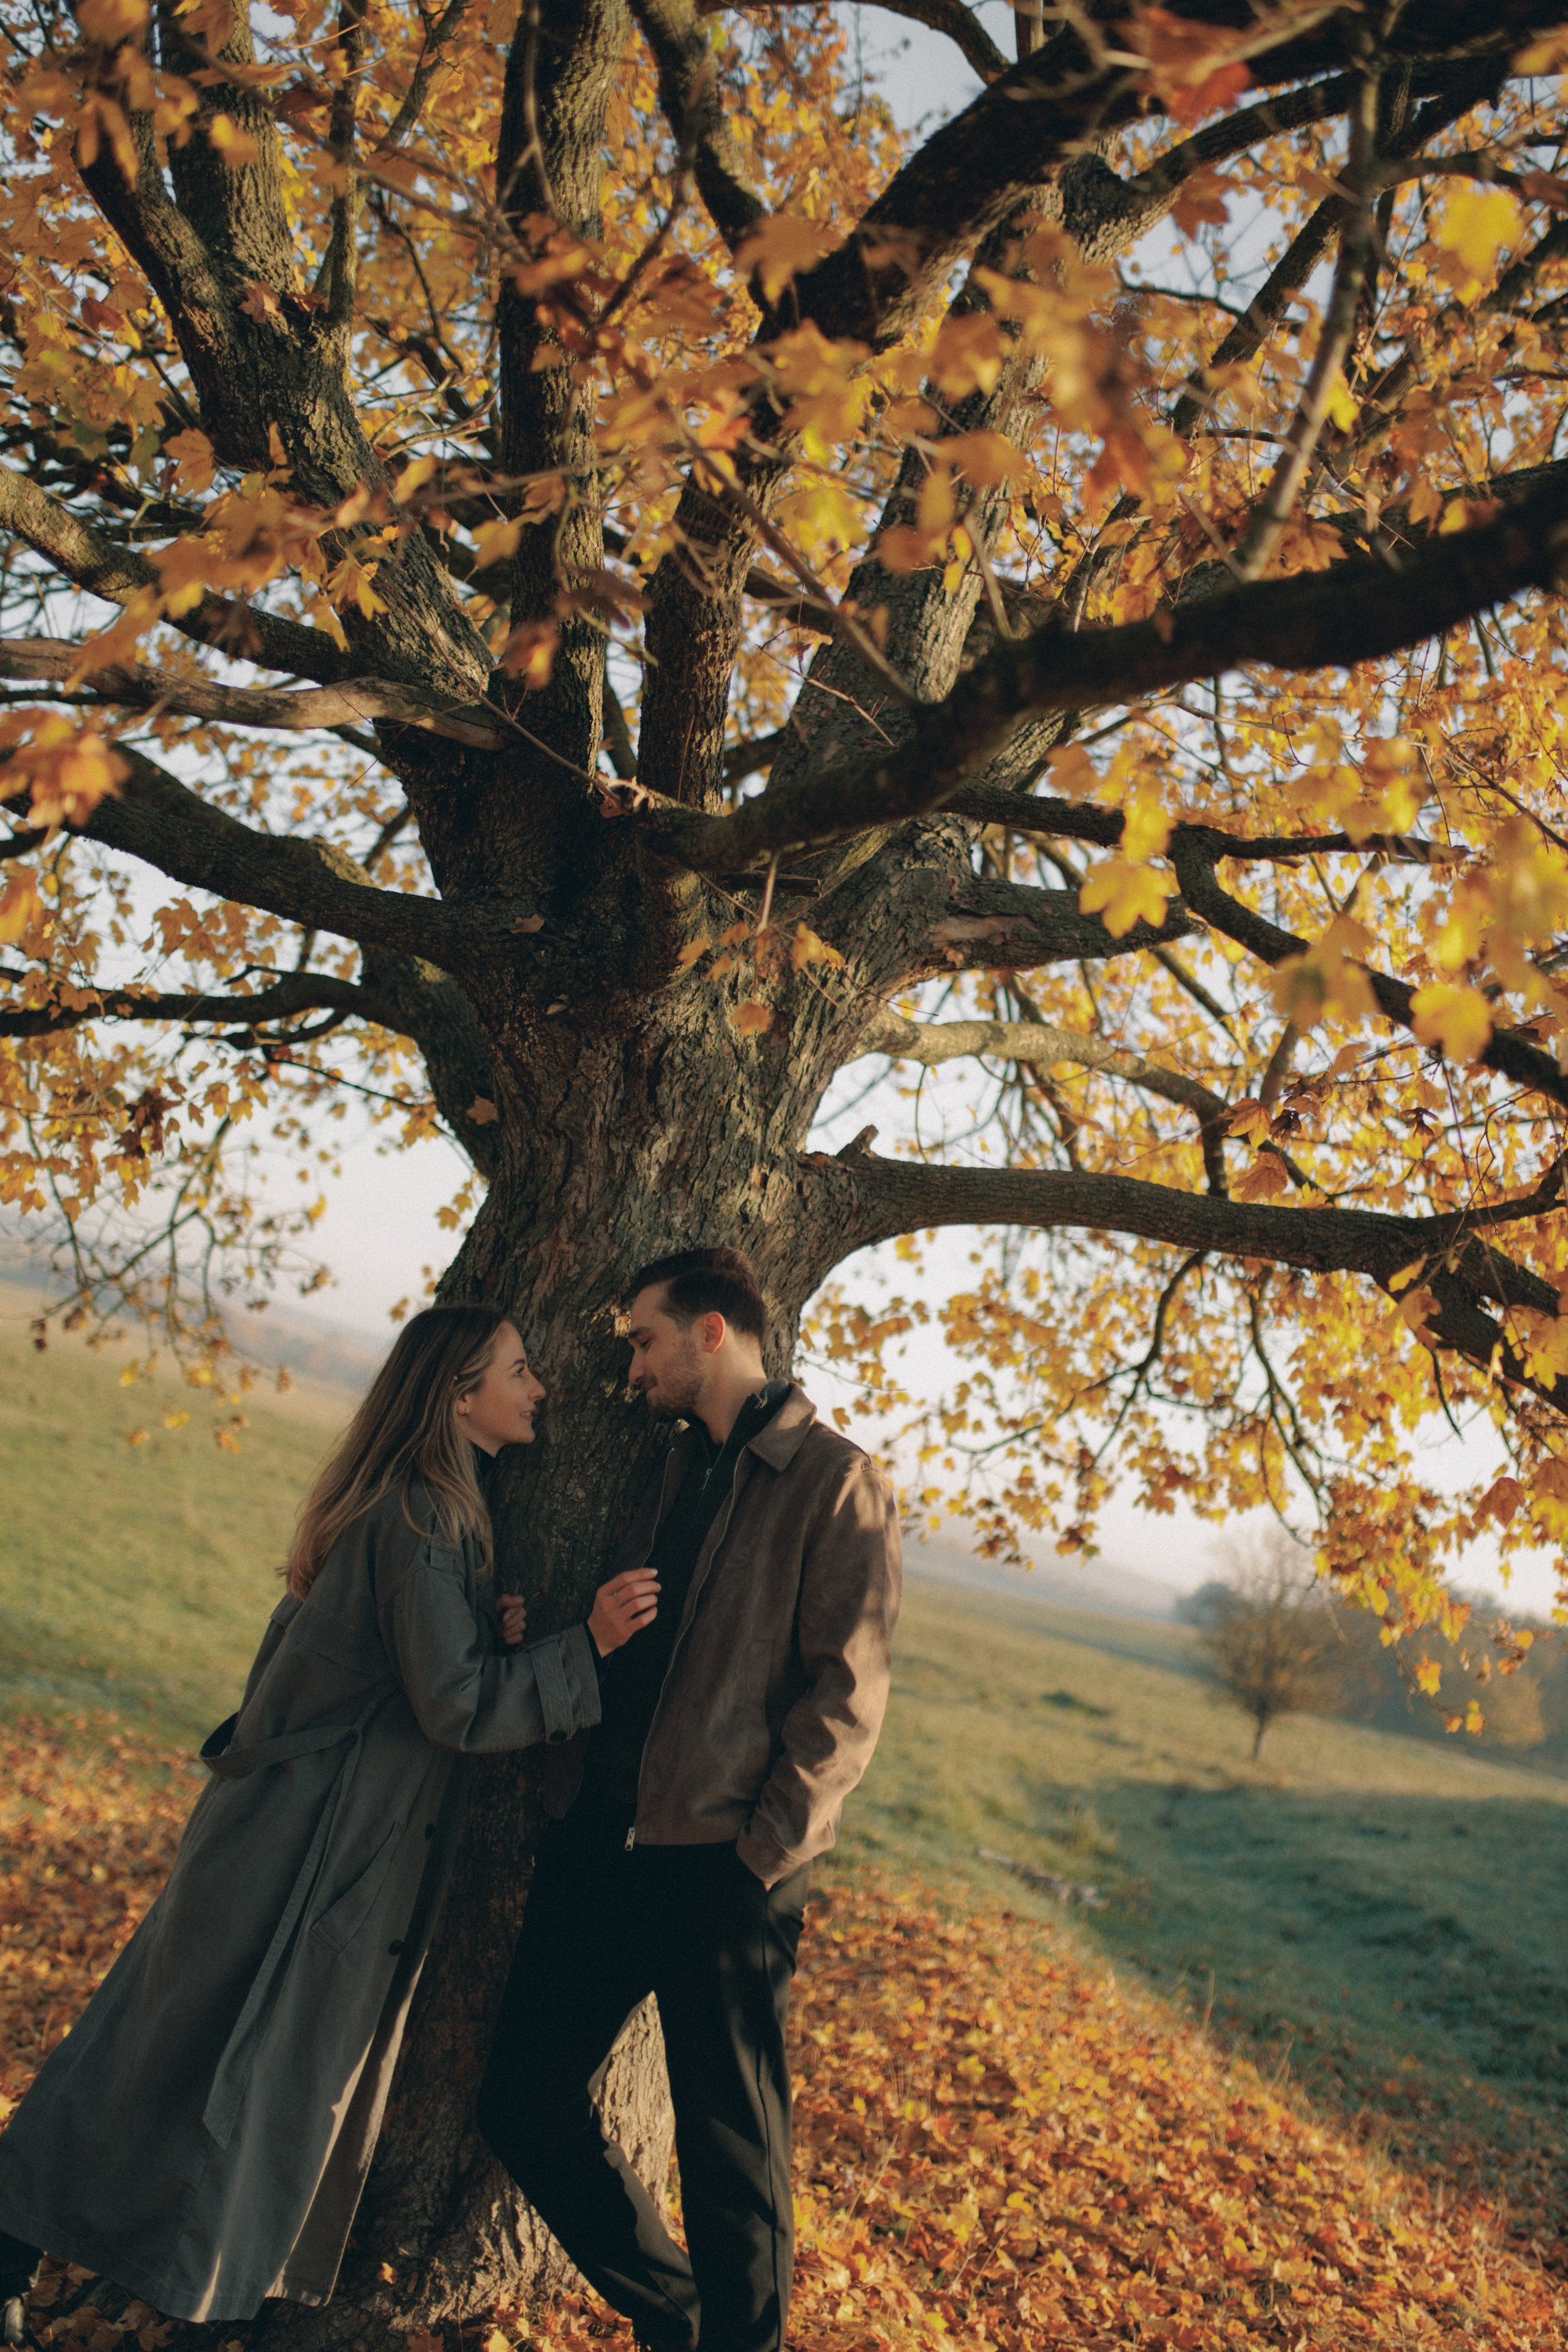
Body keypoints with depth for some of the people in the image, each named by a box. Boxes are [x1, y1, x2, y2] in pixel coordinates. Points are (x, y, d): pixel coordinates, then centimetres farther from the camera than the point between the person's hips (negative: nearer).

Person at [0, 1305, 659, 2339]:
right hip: (318, 1838, -9)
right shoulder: (425, 1517, -22)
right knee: (253, 2076, 5)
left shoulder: (417, 1505, 8)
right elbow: (457, 1708, -21)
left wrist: (490, 1630, 0)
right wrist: (587, 1645, -21)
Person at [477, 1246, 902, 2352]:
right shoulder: (674, 1475, 13)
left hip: (725, 1873, -7)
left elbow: (847, 1694, -13)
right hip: (606, 1847, 7)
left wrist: (764, 1849, -17)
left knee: (732, 2155, 5)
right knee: (526, 2104, 13)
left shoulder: (838, 1483, -9)